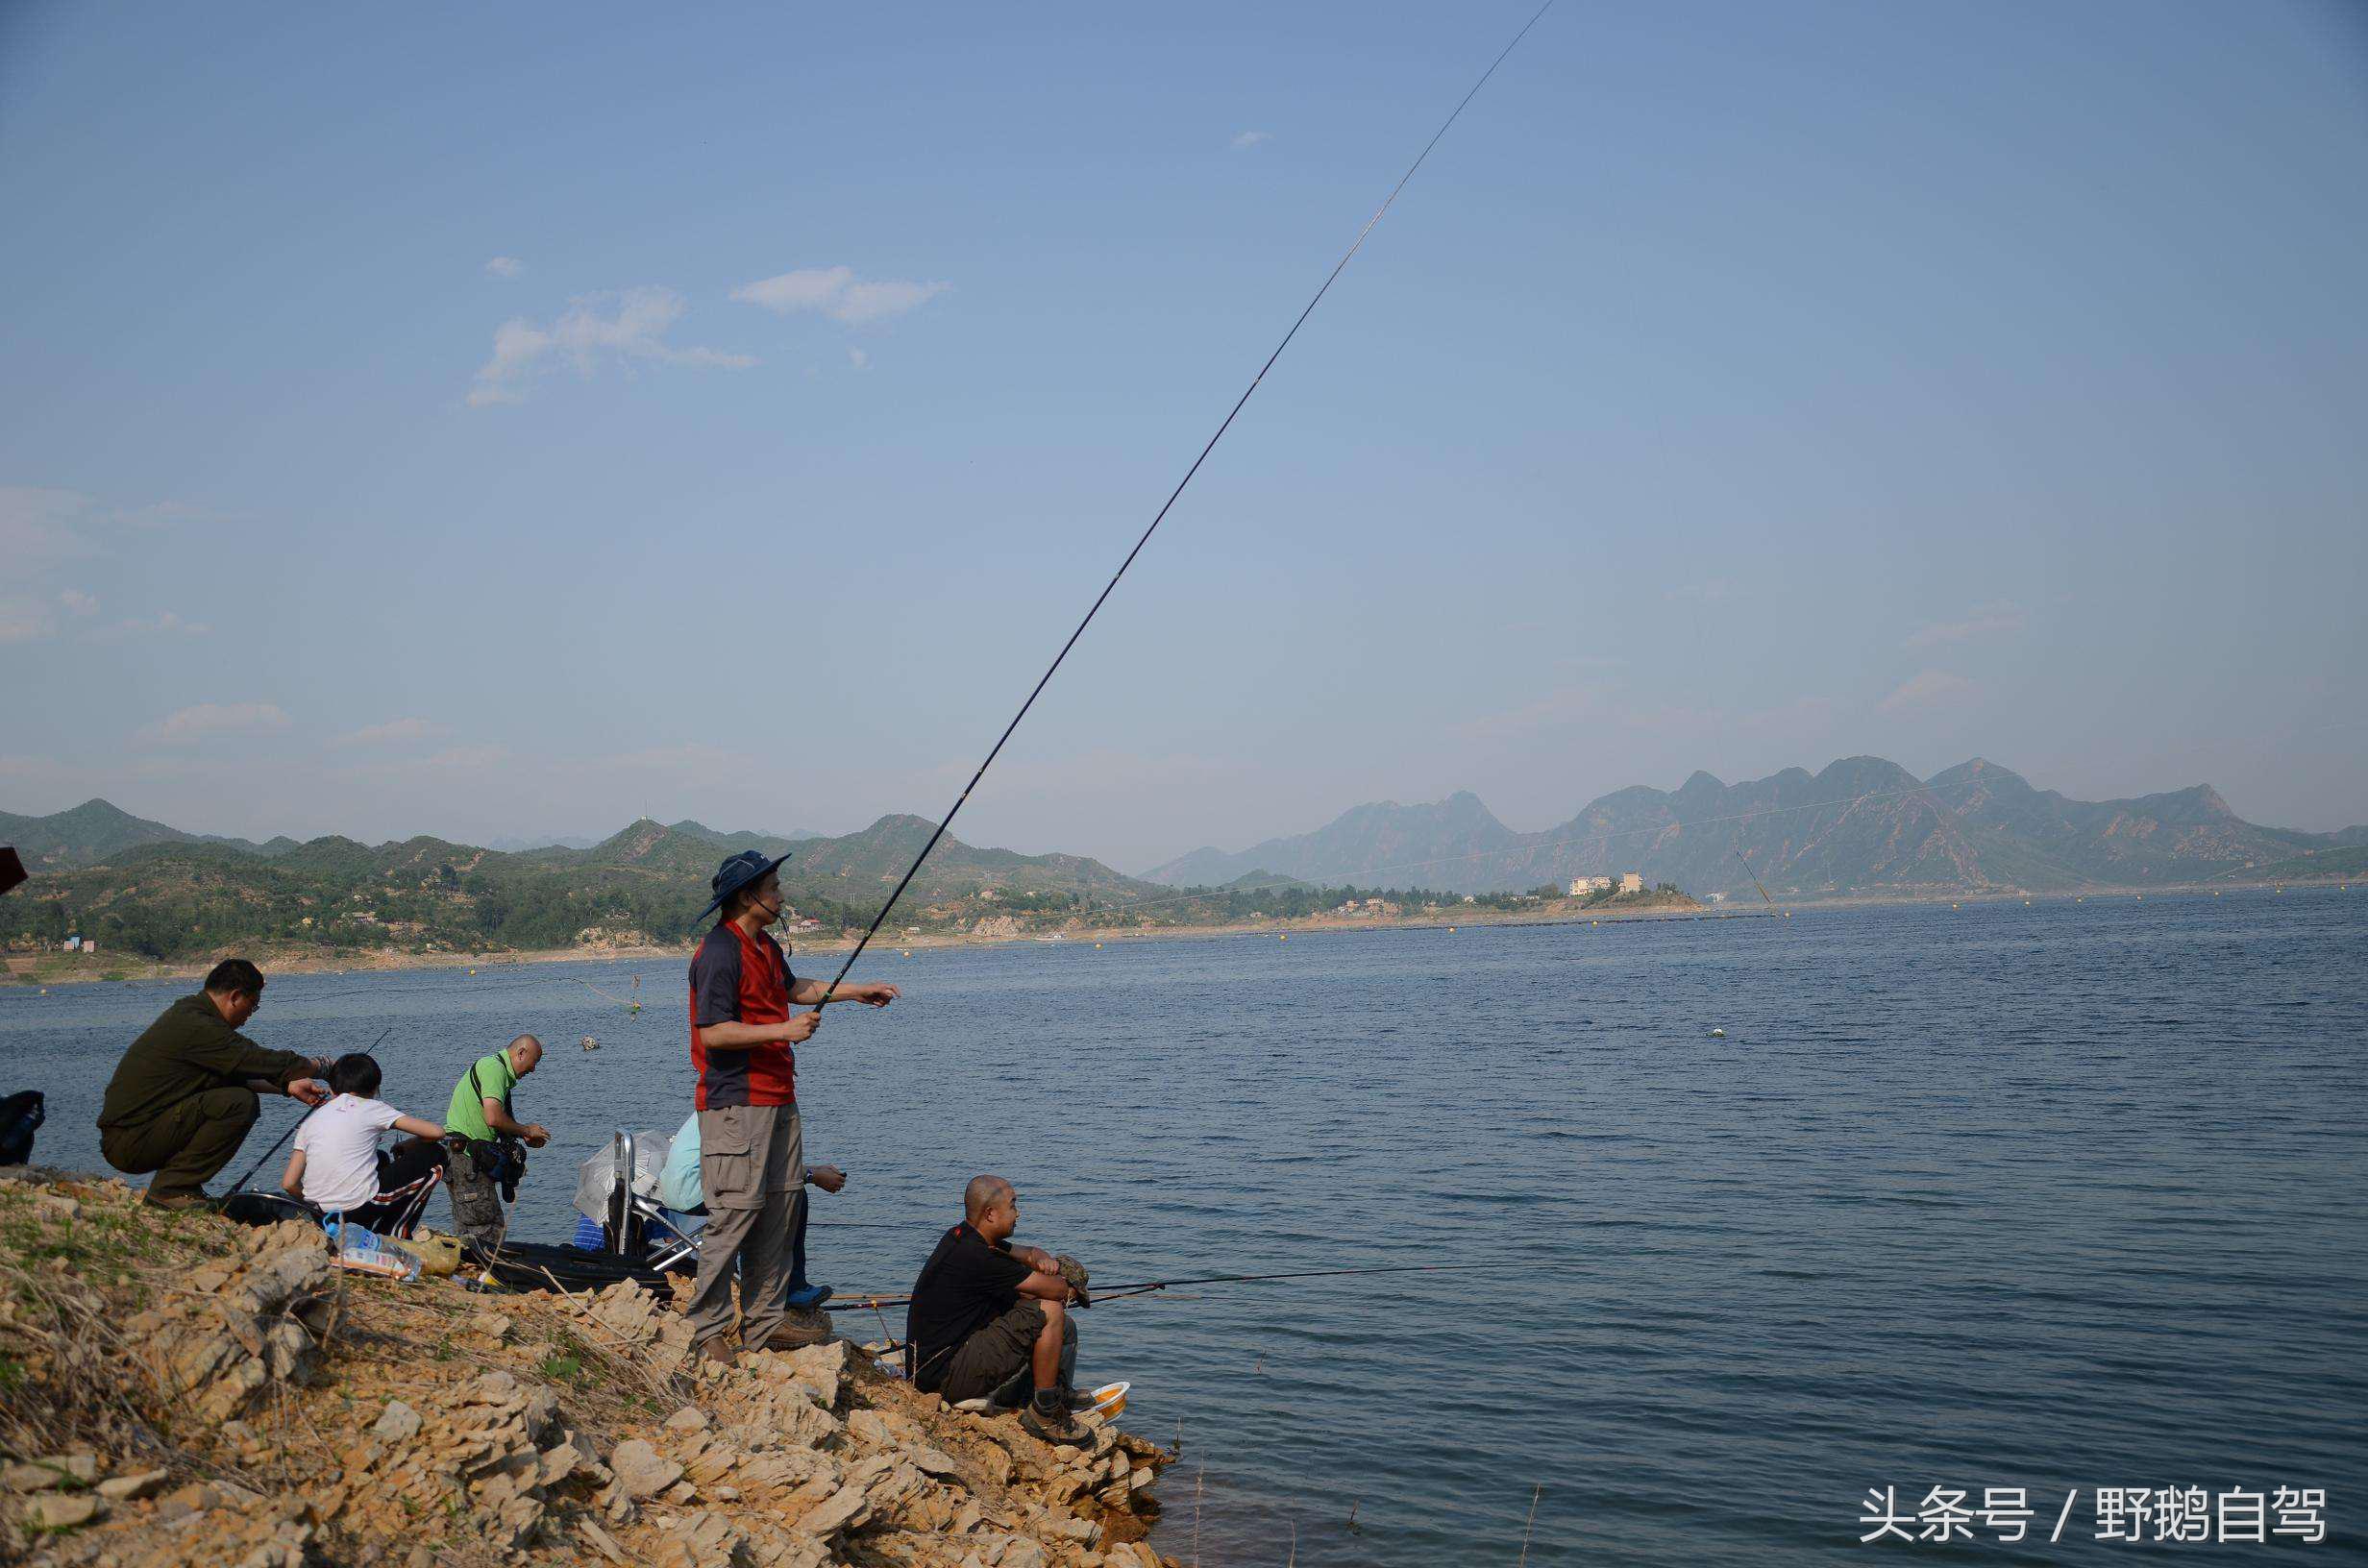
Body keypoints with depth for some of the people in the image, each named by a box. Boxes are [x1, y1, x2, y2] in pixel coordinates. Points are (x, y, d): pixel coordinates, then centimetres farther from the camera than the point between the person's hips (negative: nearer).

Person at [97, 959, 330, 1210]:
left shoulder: (186, 1011, 14)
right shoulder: (197, 1027, -18)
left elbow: (235, 1070, 24)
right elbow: (268, 1063, -15)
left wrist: (289, 1086, 20)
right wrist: (323, 1066, 0)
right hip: (131, 1142, -10)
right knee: (241, 1103, -20)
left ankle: (170, 1188, 11)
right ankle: (171, 1189, -11)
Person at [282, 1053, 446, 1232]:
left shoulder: (311, 1120, 14)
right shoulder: (372, 1107, 3)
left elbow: (289, 1183, 9)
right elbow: (437, 1132, -2)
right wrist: (405, 1147, 19)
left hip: (321, 1212, 6)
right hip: (361, 1209, -6)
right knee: (434, 1153, 13)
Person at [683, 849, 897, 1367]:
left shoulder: (765, 946, 16)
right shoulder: (720, 952, -14)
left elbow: (792, 987, 35)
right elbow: (713, 1032, -21)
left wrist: (856, 992, 32)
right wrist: (785, 1029, -20)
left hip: (777, 1100, 10)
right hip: (736, 1105, -10)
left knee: (782, 1208, 9)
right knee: (735, 1213, -9)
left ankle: (764, 1327, 16)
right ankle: (708, 1332, 0)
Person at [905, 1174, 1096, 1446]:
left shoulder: (962, 1237, 8)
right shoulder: (973, 1256, -21)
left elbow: (1027, 1253, 22)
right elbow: (1054, 1290, -19)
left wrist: (1042, 1258, -1)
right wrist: (1073, 1290, 4)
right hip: (946, 1376, -10)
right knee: (1050, 1311, -16)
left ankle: (1063, 1392, 22)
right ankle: (1044, 1413, -4)